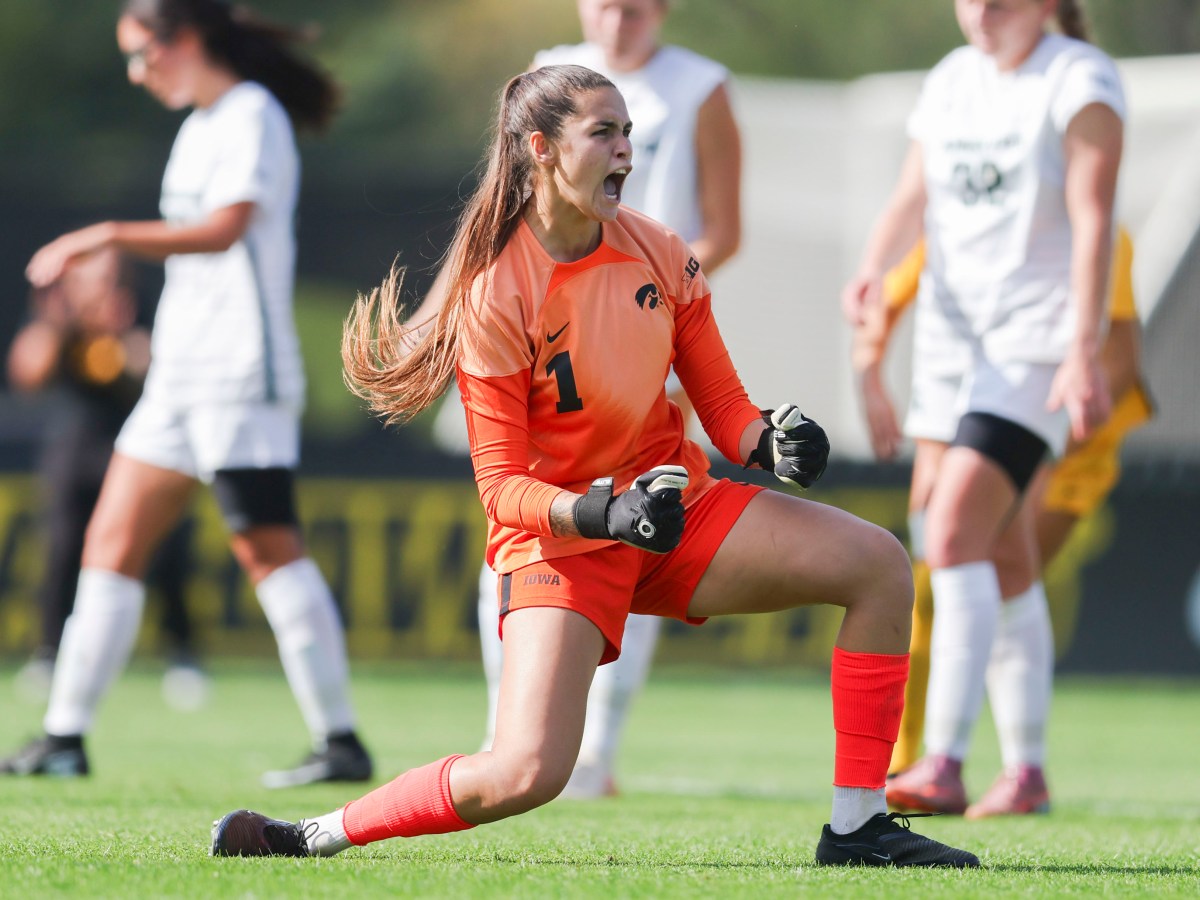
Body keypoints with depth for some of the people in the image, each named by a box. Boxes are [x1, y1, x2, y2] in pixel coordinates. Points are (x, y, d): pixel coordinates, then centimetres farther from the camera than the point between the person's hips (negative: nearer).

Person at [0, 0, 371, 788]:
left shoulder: (252, 117, -10)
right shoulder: (201, 127, 19)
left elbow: (225, 229, -24)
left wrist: (104, 237, -28)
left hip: (241, 375, -10)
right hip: (182, 376, 10)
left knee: (268, 546, -12)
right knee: (113, 539, 6)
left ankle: (341, 742, -11)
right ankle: (64, 738, 7)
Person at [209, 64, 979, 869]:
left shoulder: (657, 253, -1)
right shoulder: (493, 295, -17)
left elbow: (725, 408, 5)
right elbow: (501, 486, -16)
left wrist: (771, 443, -18)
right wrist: (604, 514, -33)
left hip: (676, 509, 6)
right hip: (559, 539, -6)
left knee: (878, 562, -10)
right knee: (528, 773, -25)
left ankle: (856, 827, -5)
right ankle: (314, 836, -4)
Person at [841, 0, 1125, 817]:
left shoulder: (1079, 79, -8)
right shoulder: (952, 81, 13)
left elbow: (1092, 220, -15)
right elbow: (913, 197, 13)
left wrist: (1084, 350, -24)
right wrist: (874, 267, -9)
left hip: (1036, 341, -7)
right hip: (952, 336, 7)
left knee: (955, 537, -20)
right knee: (1001, 562, 9)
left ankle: (945, 765, -23)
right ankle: (1028, 771, 17)